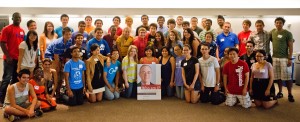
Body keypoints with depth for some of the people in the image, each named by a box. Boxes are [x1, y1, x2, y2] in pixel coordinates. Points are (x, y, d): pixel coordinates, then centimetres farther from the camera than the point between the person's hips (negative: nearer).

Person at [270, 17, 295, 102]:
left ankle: (290, 94, 10)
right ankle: (280, 92, 21)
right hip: (275, 57, 4)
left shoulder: (287, 33, -4)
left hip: (284, 58, -3)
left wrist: (290, 58, -11)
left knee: (287, 77, 0)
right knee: (277, 77, 9)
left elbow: (291, 46, -5)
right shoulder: (272, 32, 7)